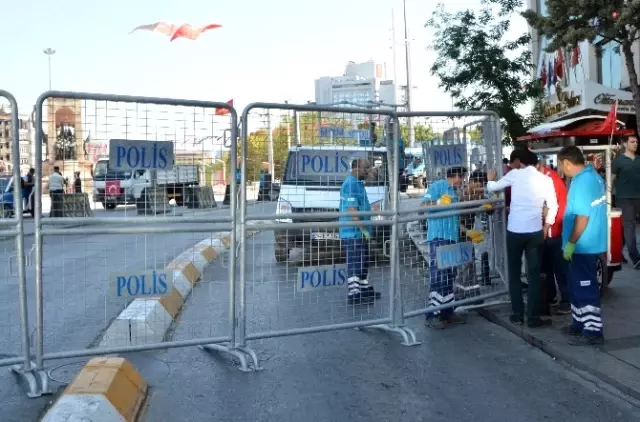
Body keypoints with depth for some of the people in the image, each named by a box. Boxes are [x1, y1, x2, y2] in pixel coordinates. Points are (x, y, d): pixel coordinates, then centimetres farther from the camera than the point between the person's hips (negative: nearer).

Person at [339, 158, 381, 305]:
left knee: (363, 263, 17)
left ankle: (365, 289, 27)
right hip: (353, 232, -10)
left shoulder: (358, 183, 16)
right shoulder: (350, 184, -17)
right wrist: (363, 229, -21)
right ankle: (354, 294, -1)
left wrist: (365, 229, 20)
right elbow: (351, 210, -23)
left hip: (360, 232, 10)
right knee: (355, 264, -6)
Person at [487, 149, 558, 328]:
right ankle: (533, 317, 7)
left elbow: (492, 188, 10)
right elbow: (553, 207, 4)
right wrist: (546, 227, 16)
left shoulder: (515, 174, 0)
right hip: (535, 232, 1)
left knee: (514, 274, 11)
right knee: (534, 275, 6)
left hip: (514, 230, -1)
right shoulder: (545, 180, 4)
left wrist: (490, 179, 33)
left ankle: (517, 314, 14)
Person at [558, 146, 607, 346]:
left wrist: (570, 243, -18)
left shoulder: (581, 183, -21)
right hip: (590, 243, 10)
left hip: (583, 246, -10)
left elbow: (582, 217, -24)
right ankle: (580, 323, 28)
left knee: (586, 288, -2)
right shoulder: (593, 176, 10)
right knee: (578, 286, 18)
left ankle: (593, 331, 6)